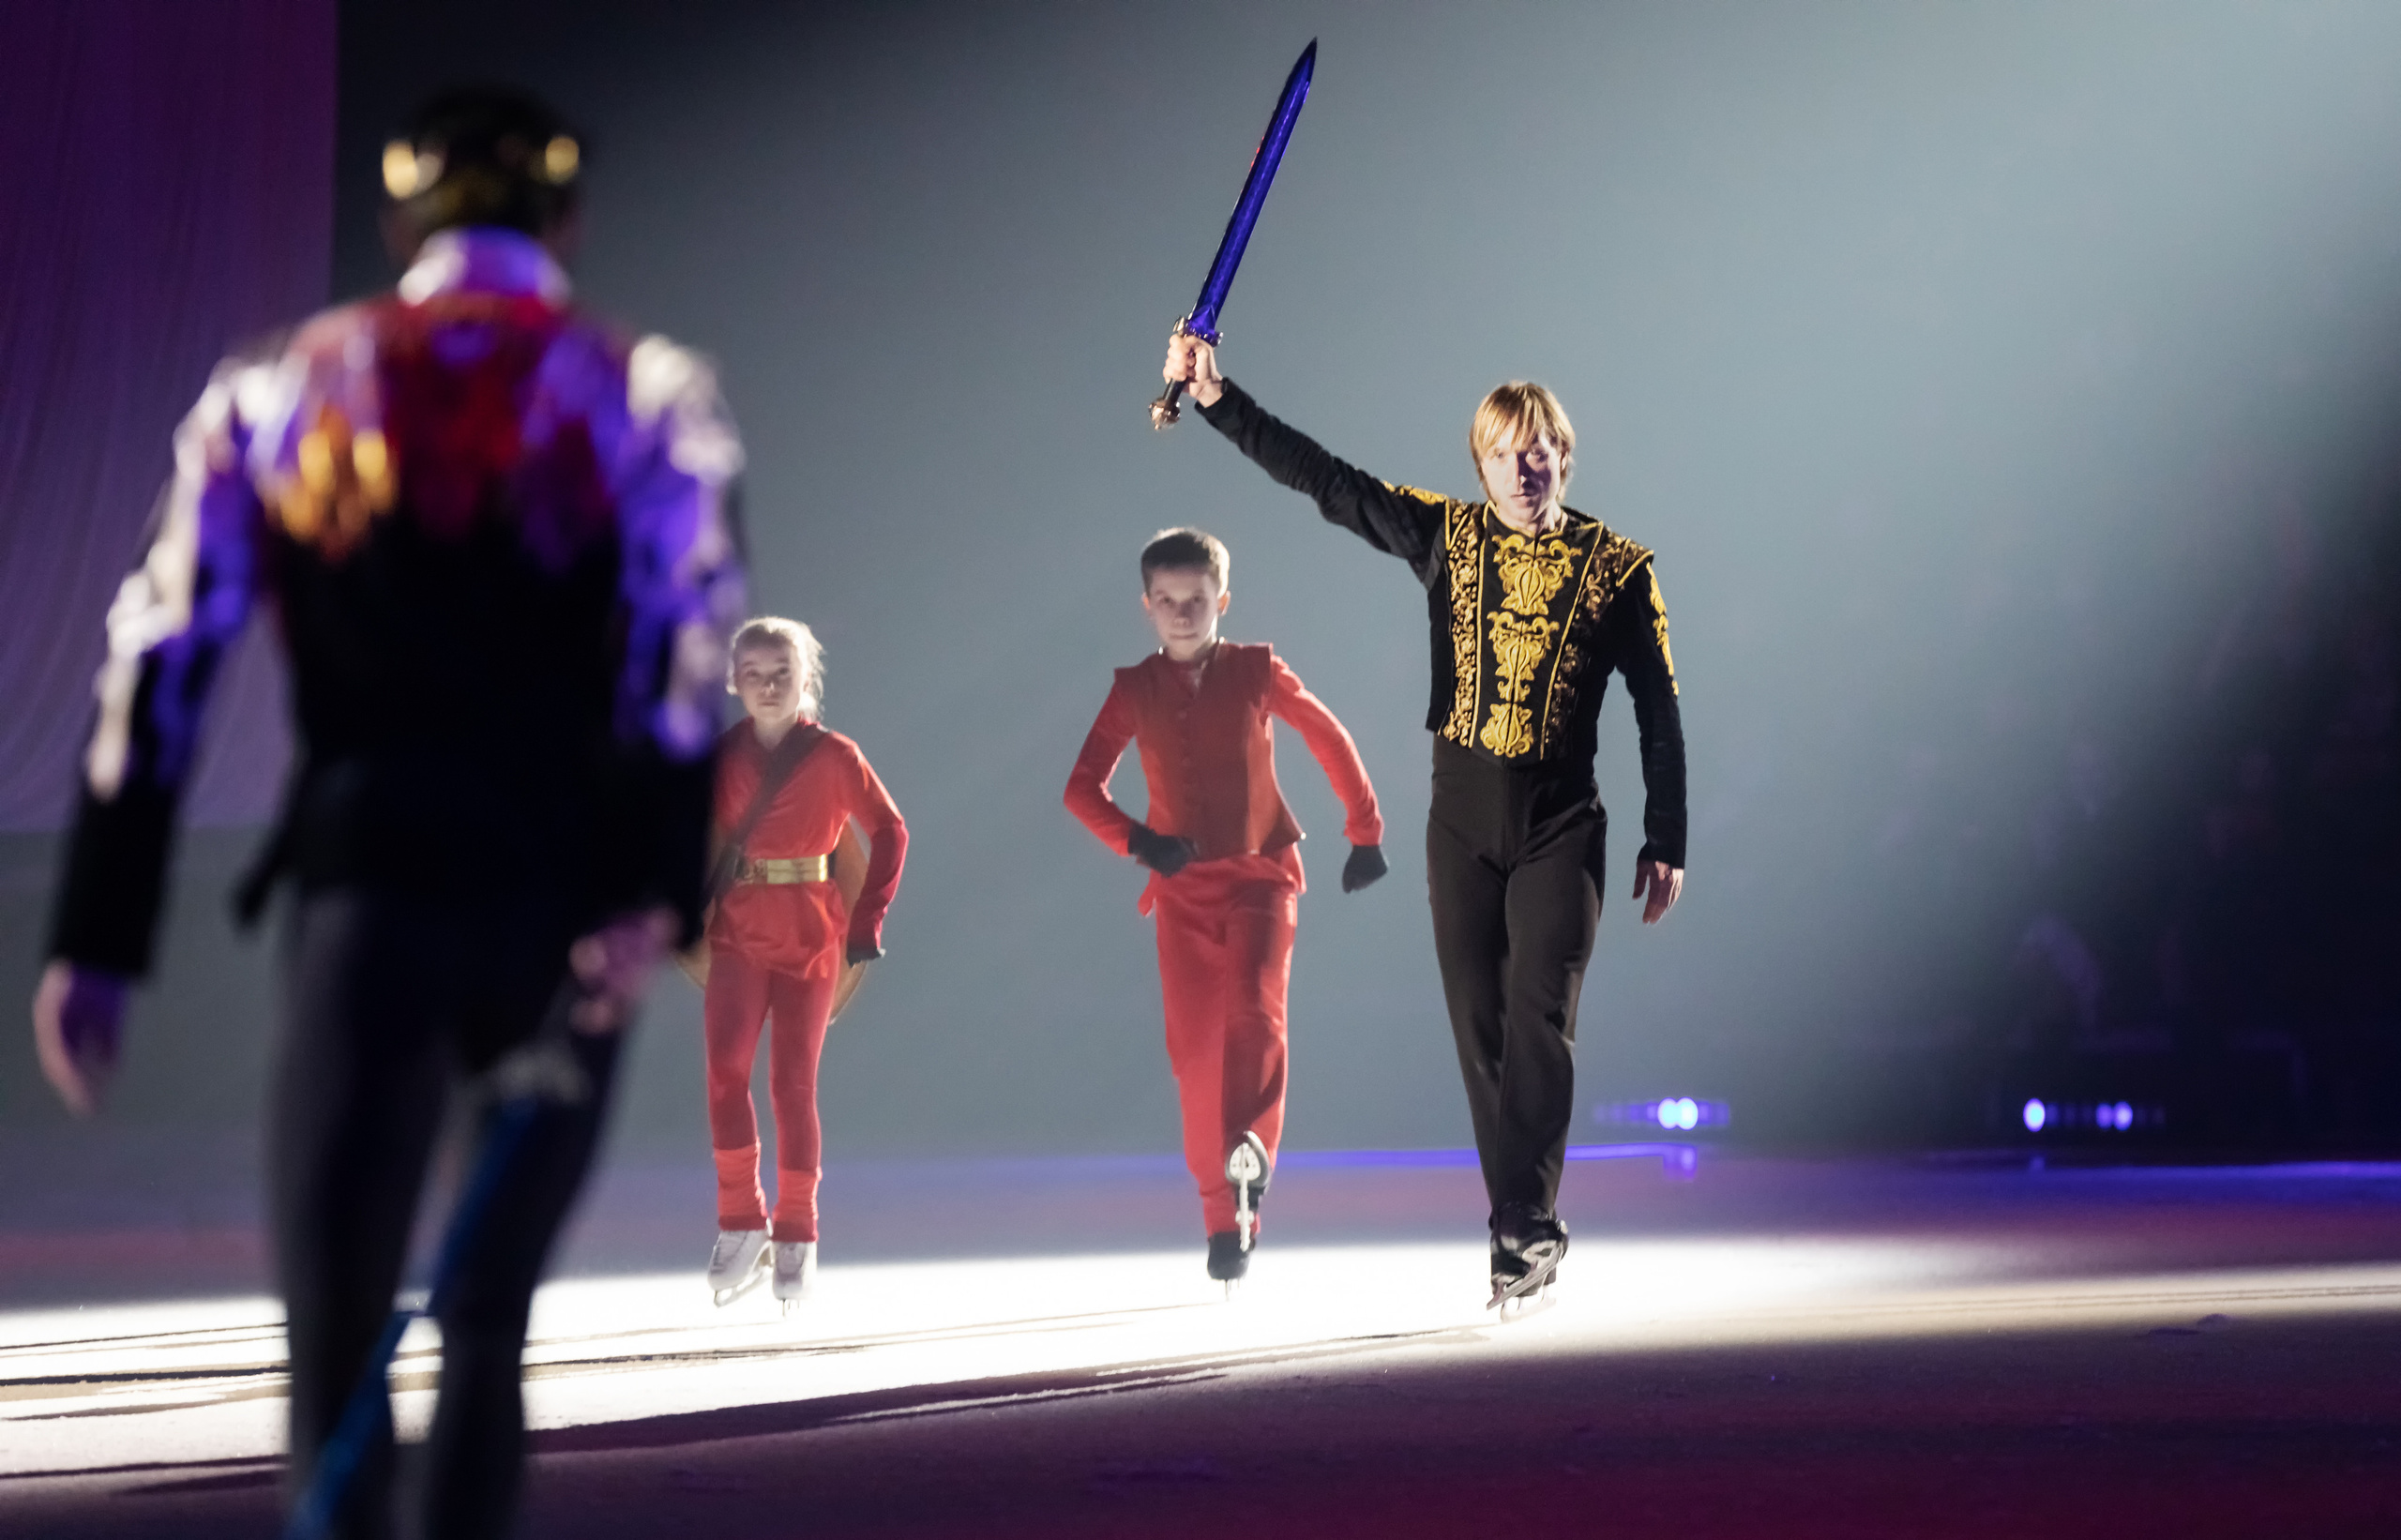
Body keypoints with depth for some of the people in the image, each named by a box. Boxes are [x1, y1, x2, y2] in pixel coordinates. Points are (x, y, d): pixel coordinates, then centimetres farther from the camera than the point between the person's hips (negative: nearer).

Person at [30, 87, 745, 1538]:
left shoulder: (272, 391, 11)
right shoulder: (649, 389, 7)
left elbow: (159, 669, 5)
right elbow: (687, 650, -10)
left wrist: (97, 942, 4)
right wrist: (656, 897, -16)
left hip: (363, 889, 0)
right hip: (560, 912, 1)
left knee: (335, 1354, -2)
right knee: (491, 1321, 18)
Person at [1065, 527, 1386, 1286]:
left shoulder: (1257, 672, -1)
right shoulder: (1133, 690, 2)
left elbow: (1329, 740, 9)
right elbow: (1083, 787, 2)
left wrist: (1365, 833, 10)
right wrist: (1137, 839, -15)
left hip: (1260, 875, -1)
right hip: (1183, 889, 1)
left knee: (1254, 1010, -26)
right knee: (1194, 1049, 0)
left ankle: (1250, 1147, -33)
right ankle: (1223, 1214, 7)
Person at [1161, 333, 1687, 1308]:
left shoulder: (1615, 567, -1)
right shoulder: (1446, 537, 4)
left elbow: (1659, 712, 2)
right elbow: (1320, 479, 1)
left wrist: (1665, 842, -1)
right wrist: (1219, 402, -7)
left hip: (1560, 823, -3)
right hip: (1462, 819, 3)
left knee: (1539, 1017, -14)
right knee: (1479, 1026, 3)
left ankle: (1526, 1223, -12)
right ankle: (1527, 1231, 12)